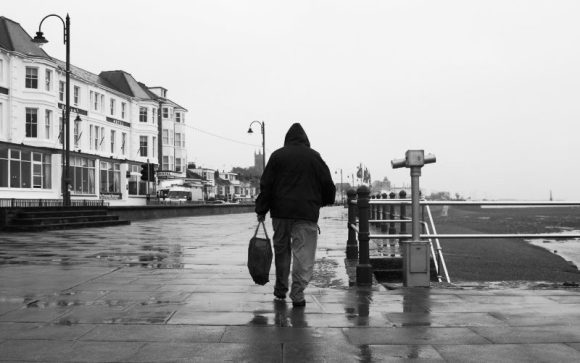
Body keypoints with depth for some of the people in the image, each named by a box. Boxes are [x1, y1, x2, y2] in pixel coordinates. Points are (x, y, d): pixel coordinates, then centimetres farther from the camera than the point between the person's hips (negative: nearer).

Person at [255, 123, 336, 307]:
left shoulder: (277, 155, 4)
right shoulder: (314, 156, 4)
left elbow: (266, 185, 1)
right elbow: (327, 183, 8)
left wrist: (261, 210, 5)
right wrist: (325, 201, 26)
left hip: (281, 211, 2)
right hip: (307, 213, -1)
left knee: (281, 250, 15)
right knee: (304, 254, 0)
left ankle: (280, 290, 23)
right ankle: (298, 294, -6)